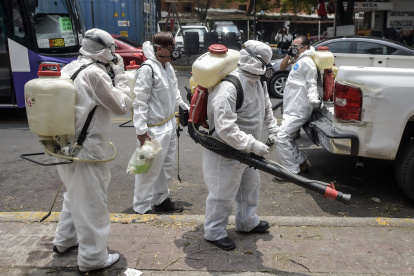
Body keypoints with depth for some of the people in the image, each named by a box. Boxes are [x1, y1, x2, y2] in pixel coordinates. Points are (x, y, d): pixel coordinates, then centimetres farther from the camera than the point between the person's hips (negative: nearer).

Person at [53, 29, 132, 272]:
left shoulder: (69, 69, 8)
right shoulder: (95, 73, -18)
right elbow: (122, 106, -13)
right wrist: (120, 75, -3)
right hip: (87, 152, -9)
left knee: (75, 195, 27)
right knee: (92, 204, 4)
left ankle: (65, 240, 43)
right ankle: (92, 258, 17)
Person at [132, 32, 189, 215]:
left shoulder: (168, 67, 8)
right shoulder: (148, 69, -19)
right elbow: (140, 101, -20)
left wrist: (185, 107, 22)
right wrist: (141, 130, -22)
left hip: (169, 124, 9)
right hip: (154, 129, -9)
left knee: (167, 165, 19)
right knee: (150, 168, 1)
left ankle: (160, 200, 36)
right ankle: (141, 206, 19)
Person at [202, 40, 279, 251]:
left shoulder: (258, 82, 2)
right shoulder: (228, 87, -30)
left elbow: (266, 107, 21)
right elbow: (226, 128, -36)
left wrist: (272, 128, 9)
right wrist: (253, 145, -34)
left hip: (246, 150, 10)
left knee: (250, 185, 24)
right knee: (223, 194, 3)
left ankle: (247, 222, 46)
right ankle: (214, 232, 25)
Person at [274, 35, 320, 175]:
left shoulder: (307, 62, -9)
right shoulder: (297, 60, 20)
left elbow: (312, 84, -14)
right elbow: (282, 67, 30)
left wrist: (313, 98, -31)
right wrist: (289, 55, 14)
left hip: (298, 110, -11)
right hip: (291, 108, 11)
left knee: (281, 138, -18)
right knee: (288, 138, 17)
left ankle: (292, 170, -11)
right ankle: (301, 163, 26)